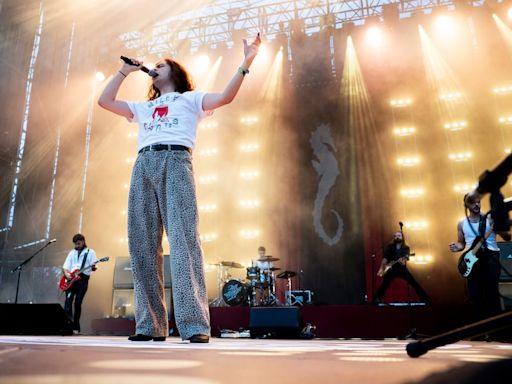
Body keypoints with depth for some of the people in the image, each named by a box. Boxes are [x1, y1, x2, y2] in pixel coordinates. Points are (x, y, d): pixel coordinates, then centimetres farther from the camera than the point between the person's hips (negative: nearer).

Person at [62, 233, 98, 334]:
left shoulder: (90, 252, 8)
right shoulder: (72, 252, 18)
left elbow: (93, 267, 0)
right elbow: (65, 266, 15)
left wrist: (93, 267, -24)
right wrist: (66, 273, -7)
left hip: (83, 279, -3)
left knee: (78, 303, -6)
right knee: (68, 299, -16)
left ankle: (75, 327, 2)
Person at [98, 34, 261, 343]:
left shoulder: (189, 98, 23)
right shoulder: (143, 108, 37)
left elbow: (225, 97, 7)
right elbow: (105, 101, 33)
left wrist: (247, 62, -1)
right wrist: (125, 71, 36)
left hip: (175, 161, -5)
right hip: (143, 166, 5)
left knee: (184, 240, -19)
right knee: (143, 245, -5)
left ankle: (195, 325, -25)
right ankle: (150, 325, -2)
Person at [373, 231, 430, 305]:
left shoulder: (406, 248, 5)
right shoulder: (389, 247, 4)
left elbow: (405, 257, -12)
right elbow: (385, 258, -5)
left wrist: (403, 261, -36)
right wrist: (381, 268, -16)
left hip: (402, 269, 1)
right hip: (391, 270, -1)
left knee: (415, 284, -4)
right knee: (384, 286, -12)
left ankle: (426, 300, 5)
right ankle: (376, 300, -5)